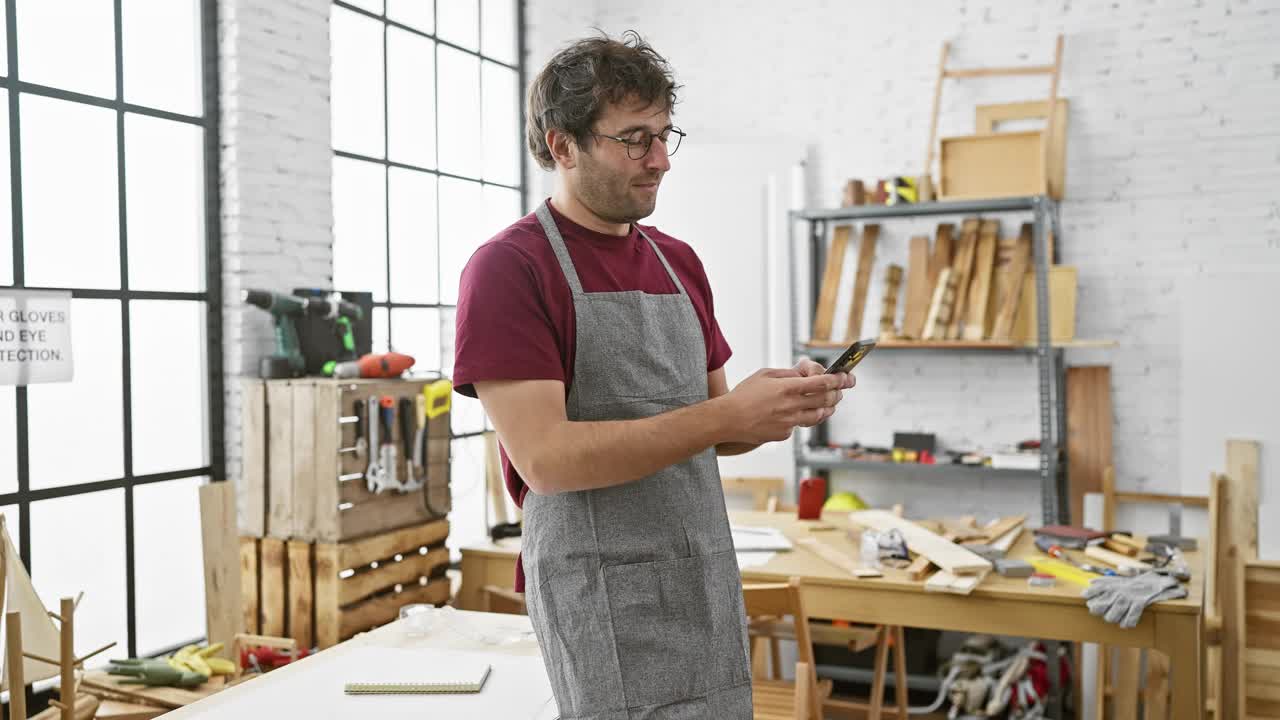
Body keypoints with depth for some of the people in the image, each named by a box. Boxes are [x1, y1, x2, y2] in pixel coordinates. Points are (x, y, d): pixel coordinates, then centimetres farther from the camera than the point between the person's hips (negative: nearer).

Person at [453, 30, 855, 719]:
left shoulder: (680, 261, 11)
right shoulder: (508, 267, -10)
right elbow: (545, 457, -19)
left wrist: (781, 406, -5)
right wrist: (729, 412, -21)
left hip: (709, 581, 7)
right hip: (602, 593, -6)